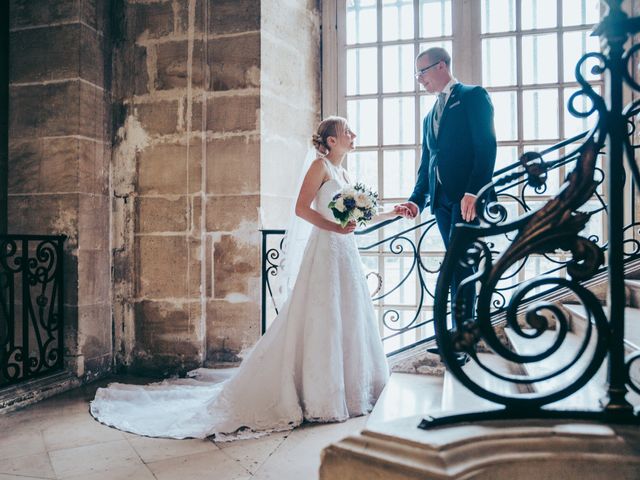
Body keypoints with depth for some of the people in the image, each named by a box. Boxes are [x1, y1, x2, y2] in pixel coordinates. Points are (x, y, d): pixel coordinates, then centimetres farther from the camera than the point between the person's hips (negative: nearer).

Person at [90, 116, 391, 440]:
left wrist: (393, 213, 21)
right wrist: (335, 227, -18)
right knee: (320, 323, -5)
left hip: (346, 255, 9)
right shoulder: (321, 165, -5)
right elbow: (301, 208, -15)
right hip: (325, 251, -9)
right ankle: (318, 400, 3)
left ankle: (341, 394, 19)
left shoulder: (343, 174, 20)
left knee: (343, 322, 10)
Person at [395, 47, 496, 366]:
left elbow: (486, 146, -10)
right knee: (458, 266, 8)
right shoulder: (430, 116, 24)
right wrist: (416, 200, 5)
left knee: (458, 265, -10)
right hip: (441, 199, 7)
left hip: (467, 196, -7)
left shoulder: (473, 96, 2)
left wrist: (473, 191, -21)